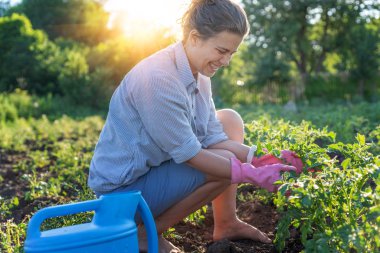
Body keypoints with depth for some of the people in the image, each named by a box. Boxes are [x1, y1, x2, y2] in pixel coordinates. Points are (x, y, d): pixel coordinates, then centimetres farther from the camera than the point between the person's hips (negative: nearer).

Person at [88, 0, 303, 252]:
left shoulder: (199, 75, 0)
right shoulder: (158, 78, -28)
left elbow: (214, 139, 0)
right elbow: (189, 153, -25)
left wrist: (262, 159, -13)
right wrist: (254, 174, -24)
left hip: (156, 165, 9)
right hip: (123, 187, -9)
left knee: (230, 120, 4)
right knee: (224, 166, -20)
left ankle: (226, 224, 10)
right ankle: (145, 233, -4)